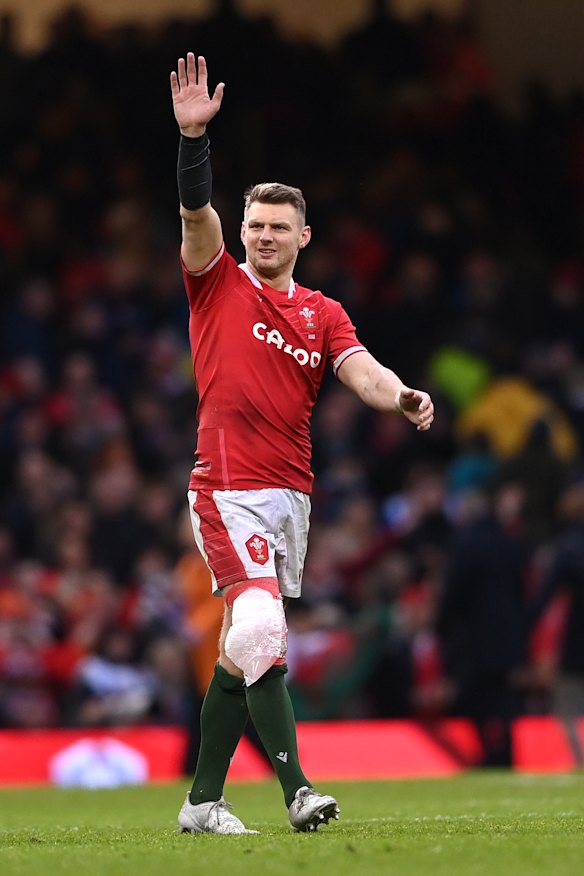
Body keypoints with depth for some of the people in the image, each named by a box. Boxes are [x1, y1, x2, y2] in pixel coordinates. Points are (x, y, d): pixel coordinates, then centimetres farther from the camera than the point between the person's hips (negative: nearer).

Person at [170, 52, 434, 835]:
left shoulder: (323, 315, 13)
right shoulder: (218, 285, 4)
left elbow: (360, 370, -4)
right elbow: (196, 213, -12)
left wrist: (401, 396, -26)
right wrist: (194, 135, -26)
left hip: (292, 494, 5)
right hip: (228, 489, -5)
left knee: (244, 649, 8)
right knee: (260, 629, -21)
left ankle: (203, 802, 15)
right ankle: (295, 788, -22)